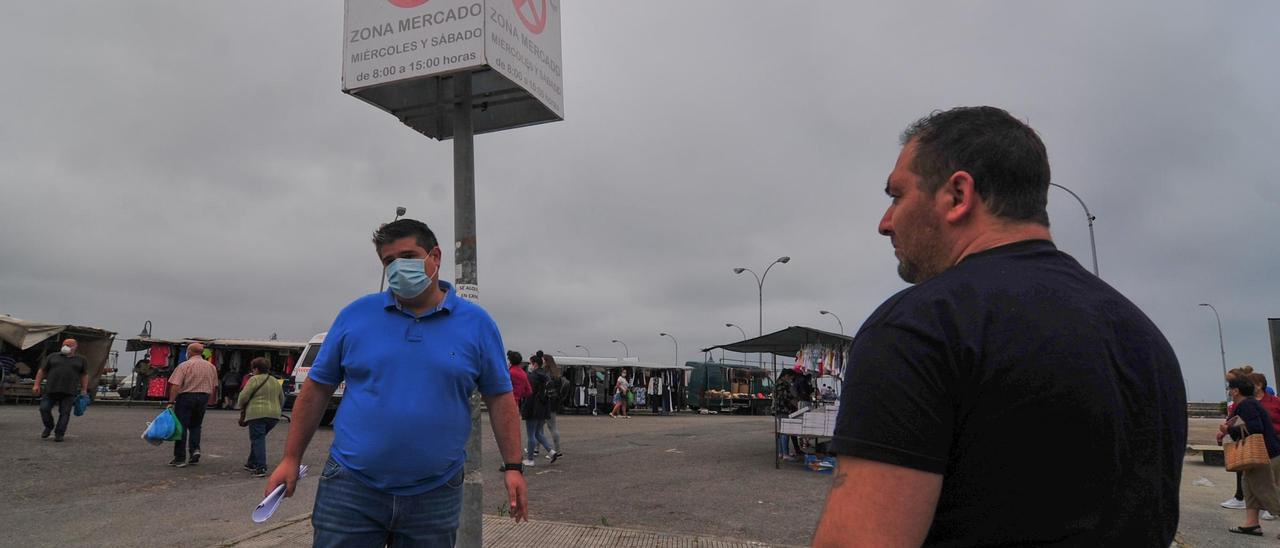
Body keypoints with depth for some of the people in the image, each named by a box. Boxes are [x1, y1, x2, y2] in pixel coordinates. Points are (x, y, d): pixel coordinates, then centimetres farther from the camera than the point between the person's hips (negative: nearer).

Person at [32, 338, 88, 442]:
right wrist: (36, 385, 1)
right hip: (51, 390, 2)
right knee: (44, 408, -2)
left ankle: (59, 434, 5)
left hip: (69, 392, -1)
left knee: (65, 413, -2)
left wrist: (84, 390, 3)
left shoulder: (81, 360, 9)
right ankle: (49, 426, 22)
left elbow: (85, 375, 10)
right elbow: (42, 371, 10)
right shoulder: (52, 357, 11)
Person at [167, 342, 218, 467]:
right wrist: (207, 402, 18)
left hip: (186, 397, -5)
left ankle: (180, 458, 3)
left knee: (181, 427, 2)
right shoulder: (211, 367, 8)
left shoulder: (184, 365, -8)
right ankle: (195, 449, 1)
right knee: (195, 426, 19)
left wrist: (171, 402, -13)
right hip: (203, 398, 5)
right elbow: (214, 387, 10)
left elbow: (176, 386, -15)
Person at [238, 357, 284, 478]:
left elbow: (243, 397, -7)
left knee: (257, 440, -5)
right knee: (258, 439, 21)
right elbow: (282, 400, 21)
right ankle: (252, 463, 28)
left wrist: (241, 406, 12)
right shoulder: (275, 381, 17)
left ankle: (261, 468, -12)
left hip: (257, 414, -7)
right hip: (274, 415, 7)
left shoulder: (254, 380, -4)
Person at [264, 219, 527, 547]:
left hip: (435, 496, 0)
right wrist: (291, 458, 6)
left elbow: (499, 398, 3)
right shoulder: (356, 315, 2)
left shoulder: (477, 323, 0)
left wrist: (513, 467, -3)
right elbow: (316, 389, 8)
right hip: (350, 490, 0)